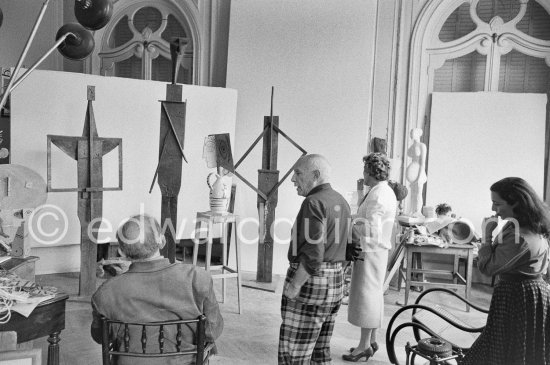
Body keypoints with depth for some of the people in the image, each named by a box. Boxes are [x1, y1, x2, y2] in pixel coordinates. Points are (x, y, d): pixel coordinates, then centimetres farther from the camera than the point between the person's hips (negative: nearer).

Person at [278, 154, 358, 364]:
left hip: (309, 282, -9)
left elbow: (313, 256, -24)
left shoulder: (314, 203, -17)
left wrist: (293, 287, -17)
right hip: (335, 282, 10)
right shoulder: (341, 202, 11)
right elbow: (347, 248, 17)